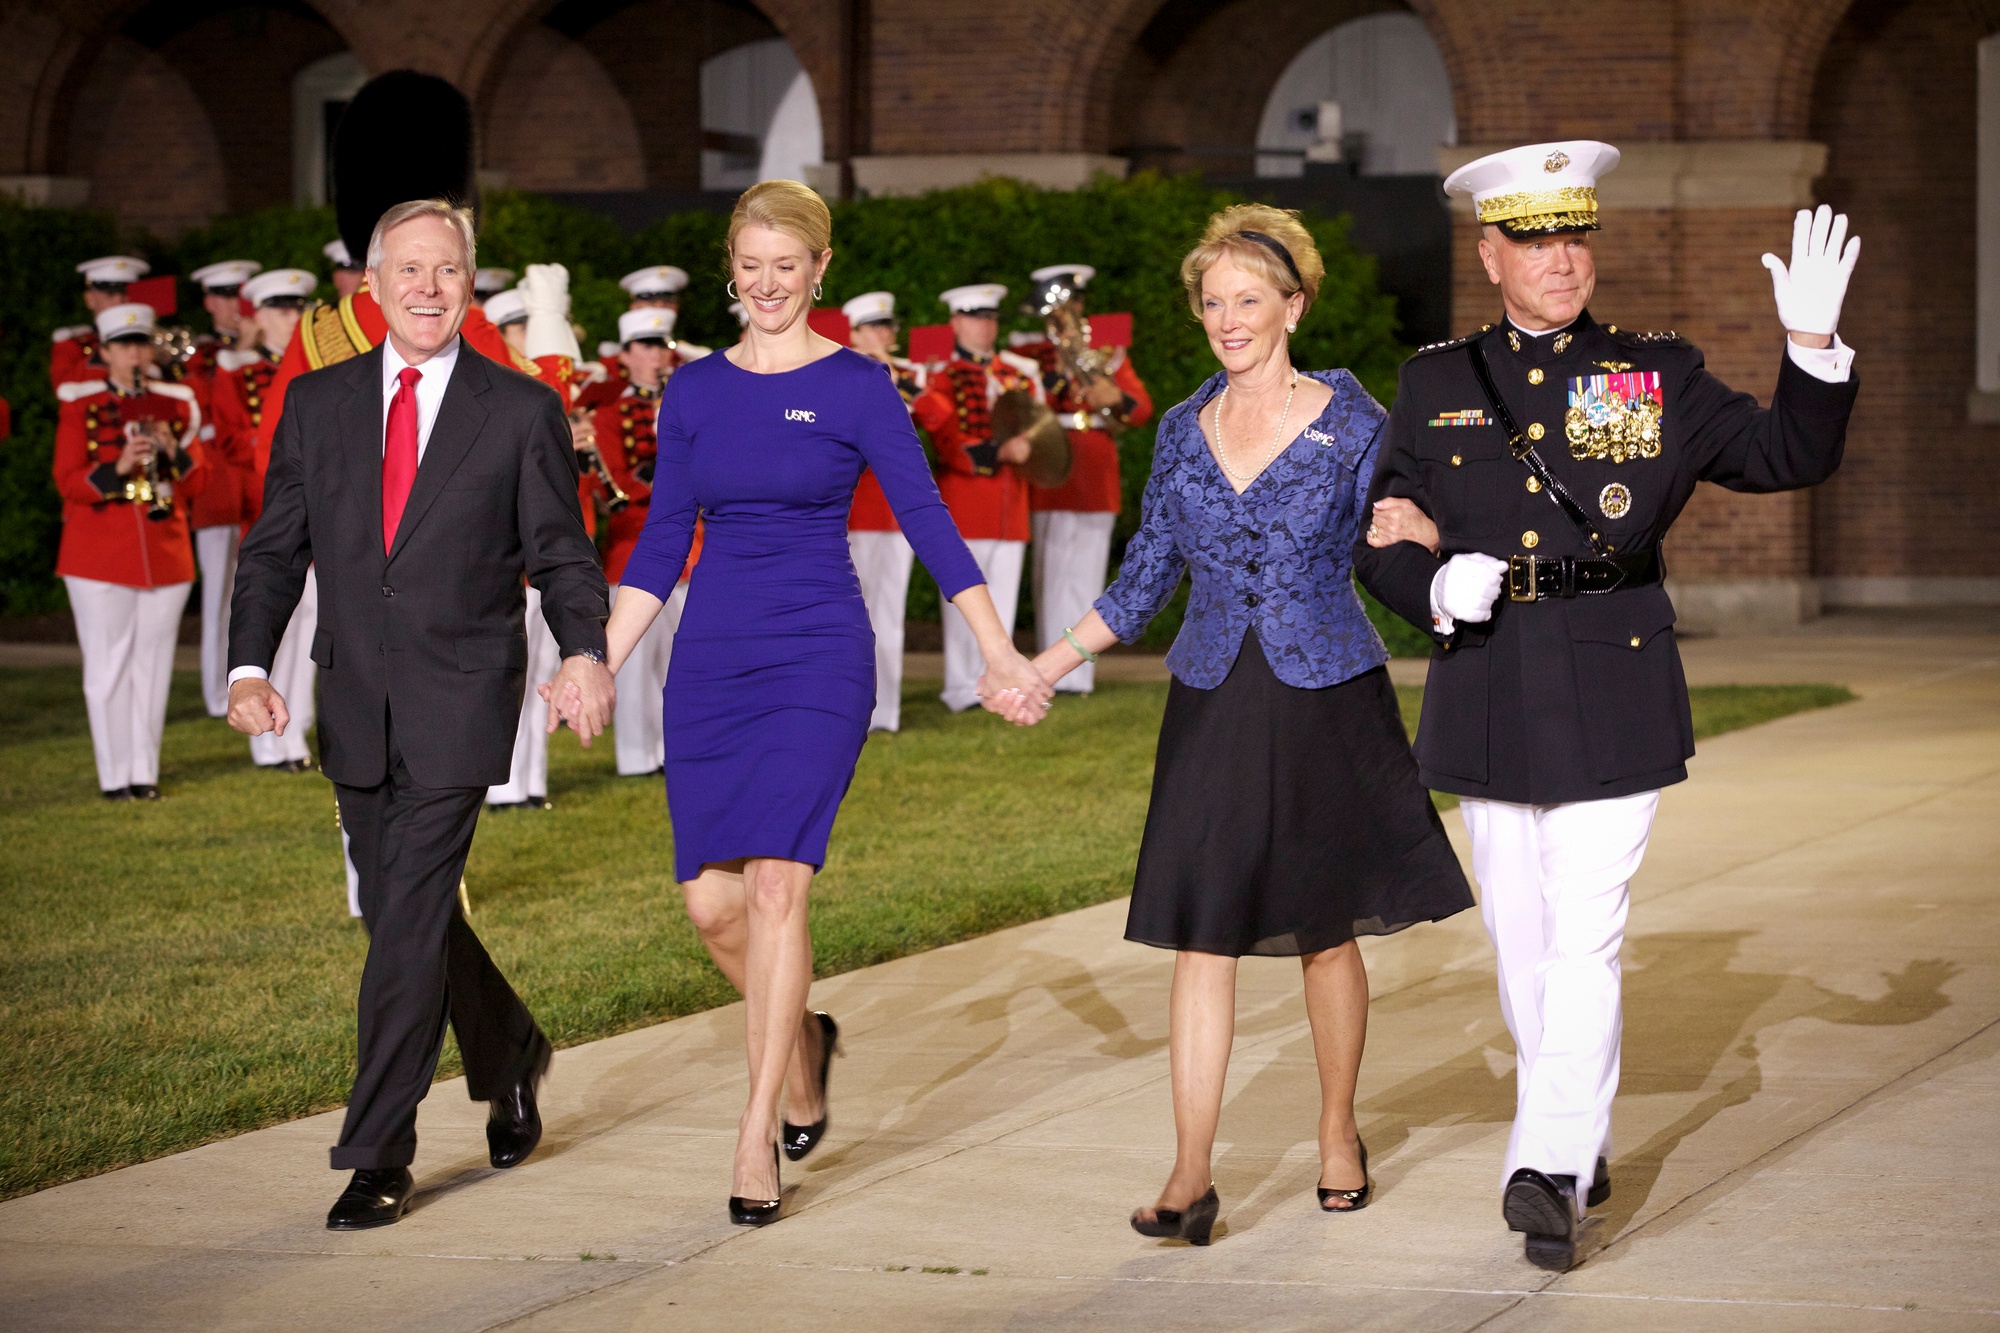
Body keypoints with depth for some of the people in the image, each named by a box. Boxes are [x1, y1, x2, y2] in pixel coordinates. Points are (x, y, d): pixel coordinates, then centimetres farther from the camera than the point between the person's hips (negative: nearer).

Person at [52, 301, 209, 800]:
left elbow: (197, 482, 8)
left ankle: (146, 772, 10)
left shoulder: (176, 404, 9)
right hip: (100, 560, -3)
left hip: (166, 553, 3)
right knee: (108, 666, -2)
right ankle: (115, 776, 3)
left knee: (153, 664, 4)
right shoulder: (81, 405, 1)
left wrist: (175, 452, -12)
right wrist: (118, 468, -21)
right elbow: (68, 482, -5)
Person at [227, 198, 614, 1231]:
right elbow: (275, 549, 7)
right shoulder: (317, 403, 7)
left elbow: (562, 554, -1)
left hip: (459, 708, -4)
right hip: (356, 708, 4)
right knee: (402, 916, 14)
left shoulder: (522, 412, -1)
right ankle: (510, 1052, 40)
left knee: (409, 923, -10)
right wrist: (249, 666, -8)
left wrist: (584, 652, -20)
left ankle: (379, 1155, -4)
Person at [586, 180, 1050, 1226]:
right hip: (710, 661, 4)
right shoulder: (694, 392, 9)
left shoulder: (856, 386, -2)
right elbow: (661, 546, 12)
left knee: (775, 882, -14)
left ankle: (758, 1135, -9)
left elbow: (928, 523, -3)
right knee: (711, 903, 2)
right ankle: (803, 1043, 31)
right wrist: (600, 666, 8)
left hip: (818, 656, -4)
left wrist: (1000, 654, -8)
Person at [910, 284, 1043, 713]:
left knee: (1003, 596, 4)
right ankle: (962, 688, 0)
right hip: (962, 499, -5)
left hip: (1010, 500, 5)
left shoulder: (1019, 372, 14)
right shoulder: (942, 379, -3)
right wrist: (999, 452, -25)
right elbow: (951, 446, -13)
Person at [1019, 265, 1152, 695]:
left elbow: (1143, 409, 6)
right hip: (1050, 478, -2)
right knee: (1055, 574, -4)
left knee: (1087, 574, 3)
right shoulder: (1030, 358, 5)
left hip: (1096, 479, 2)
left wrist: (1117, 398, -14)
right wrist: (1057, 376, -16)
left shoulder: (1111, 356, 12)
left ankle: (1079, 671, 7)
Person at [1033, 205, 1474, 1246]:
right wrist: (1049, 661, 6)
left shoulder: (1348, 419, -3)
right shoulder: (1182, 431, 6)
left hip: (1327, 701, -2)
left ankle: (1338, 1133, 27)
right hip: (1213, 708, 2)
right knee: (1201, 934, -4)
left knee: (1327, 927, 8)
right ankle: (1191, 1174, -5)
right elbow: (1145, 578, 12)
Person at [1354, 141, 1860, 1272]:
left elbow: (1789, 458, 2)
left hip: (1614, 691, -3)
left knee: (1585, 933, -10)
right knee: (1522, 935, 10)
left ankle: (1550, 1170, -12)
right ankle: (1584, 1147, 25)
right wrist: (1434, 587, -12)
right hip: (1487, 698, 3)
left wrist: (1815, 349, -14)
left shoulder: (1659, 376, 4)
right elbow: (1386, 539, 10)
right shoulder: (1437, 386, 8)